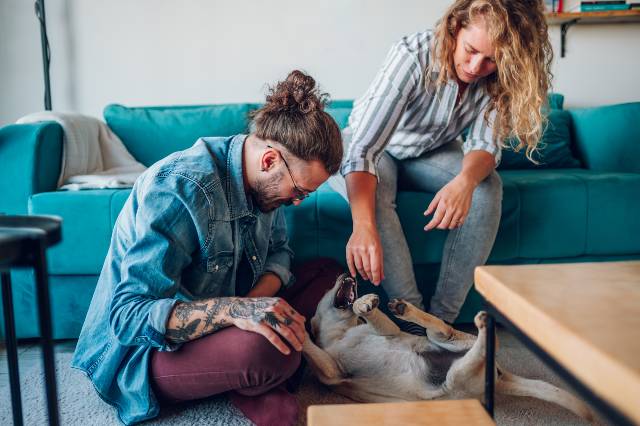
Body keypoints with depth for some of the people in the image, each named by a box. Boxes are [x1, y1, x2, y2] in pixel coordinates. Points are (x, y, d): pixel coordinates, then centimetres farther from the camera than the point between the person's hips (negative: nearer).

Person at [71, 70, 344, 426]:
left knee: (329, 273, 3)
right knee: (269, 350, -39)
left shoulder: (266, 180, -4)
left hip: (212, 326, 9)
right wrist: (233, 309, -46)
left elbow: (279, 250, 9)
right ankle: (251, 391, -4)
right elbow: (129, 316, -32)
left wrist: (260, 295, -15)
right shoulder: (178, 190, -29)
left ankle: (256, 388, -10)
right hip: (145, 354, -9)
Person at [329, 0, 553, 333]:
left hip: (428, 154, 4)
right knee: (374, 194, -36)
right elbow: (364, 148, -42)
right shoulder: (412, 56, -33)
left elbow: (485, 144, -18)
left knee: (488, 186, -23)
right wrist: (364, 226, -57)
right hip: (371, 150, -3)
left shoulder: (495, 78, -18)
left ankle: (443, 316, -18)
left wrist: (466, 180, -44)